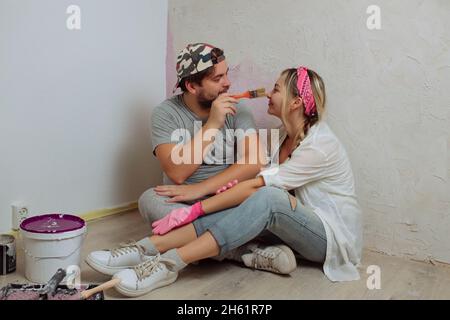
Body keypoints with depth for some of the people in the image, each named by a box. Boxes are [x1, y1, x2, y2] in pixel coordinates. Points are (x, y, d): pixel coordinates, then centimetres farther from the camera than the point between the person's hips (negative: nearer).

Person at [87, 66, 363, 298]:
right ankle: (149, 247, -31)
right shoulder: (286, 134, 6)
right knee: (242, 202, -23)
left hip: (334, 236, -6)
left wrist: (194, 210, -26)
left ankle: (169, 264, -41)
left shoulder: (320, 145, -20)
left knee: (269, 198, -36)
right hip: (301, 226, 7)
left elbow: (256, 186, -26)